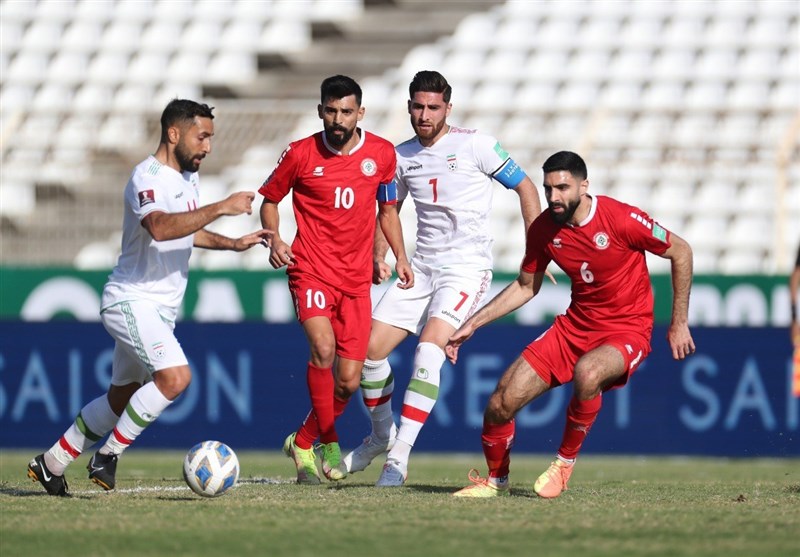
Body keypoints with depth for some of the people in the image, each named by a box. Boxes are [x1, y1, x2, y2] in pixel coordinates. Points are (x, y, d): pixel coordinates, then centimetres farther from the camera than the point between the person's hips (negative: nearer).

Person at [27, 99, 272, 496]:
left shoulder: (188, 177, 12)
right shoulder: (148, 178, -18)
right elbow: (161, 227, -38)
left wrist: (232, 244, 19)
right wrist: (220, 208, -38)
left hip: (160, 309, 10)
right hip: (132, 302, -10)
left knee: (121, 399, 15)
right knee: (175, 376, -26)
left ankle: (51, 463, 25)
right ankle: (108, 456, -13)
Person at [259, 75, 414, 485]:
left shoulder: (382, 154, 3)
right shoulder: (301, 154, -4)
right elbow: (269, 198, 10)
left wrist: (400, 256, 7)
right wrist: (274, 239, -8)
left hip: (357, 279, 3)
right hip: (311, 270, -3)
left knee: (348, 382, 0)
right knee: (323, 349, -27)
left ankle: (303, 442, 25)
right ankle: (328, 441, -8)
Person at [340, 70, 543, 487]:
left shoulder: (474, 145, -7)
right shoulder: (401, 156, 7)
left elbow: (524, 187, -1)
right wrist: (379, 257, 3)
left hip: (468, 267, -6)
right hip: (422, 266, 6)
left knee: (430, 346, -25)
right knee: (370, 349, -1)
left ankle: (399, 455, -24)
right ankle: (381, 437, 23)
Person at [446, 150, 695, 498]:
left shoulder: (622, 220, -20)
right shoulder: (543, 229, -4)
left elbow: (681, 252, -6)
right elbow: (526, 286, 13)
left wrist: (679, 323, -4)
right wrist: (473, 324, 7)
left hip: (627, 332, -5)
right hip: (575, 325, 5)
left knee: (586, 373, -39)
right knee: (501, 404, -6)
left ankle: (565, 463, -13)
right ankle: (496, 480, 23)